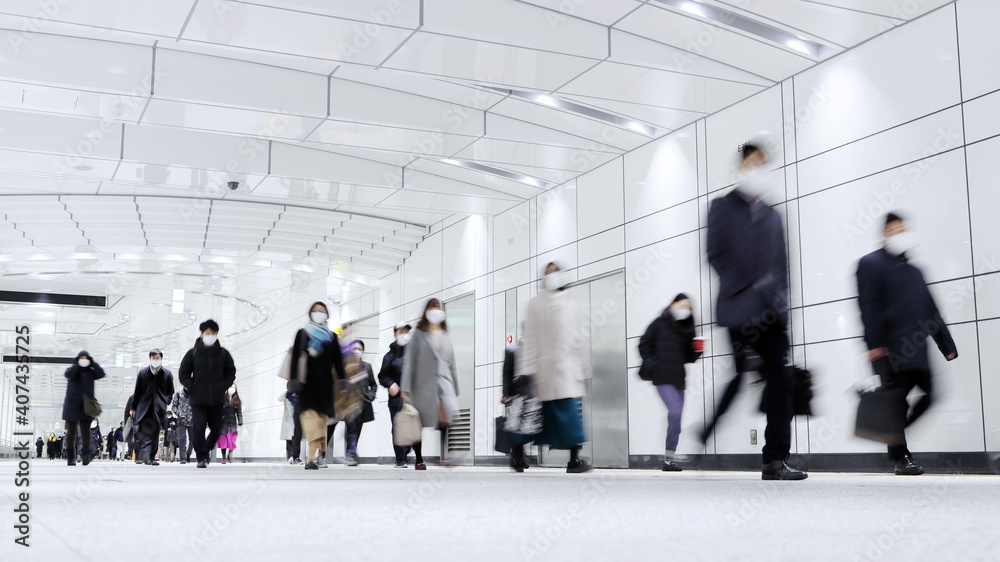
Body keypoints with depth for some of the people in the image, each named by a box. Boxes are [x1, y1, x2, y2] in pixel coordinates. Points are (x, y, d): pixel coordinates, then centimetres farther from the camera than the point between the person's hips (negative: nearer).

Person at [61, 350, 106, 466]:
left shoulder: (91, 372, 7)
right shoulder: (73, 370, 3)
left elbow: (101, 374, -11)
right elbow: (68, 374, -20)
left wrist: (92, 363, -12)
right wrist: (77, 364, -15)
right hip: (72, 406, 0)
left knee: (85, 432, -10)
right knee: (71, 433, 3)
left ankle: (85, 455, -11)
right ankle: (70, 457, 9)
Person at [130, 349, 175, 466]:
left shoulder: (167, 374, 9)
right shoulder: (143, 373, 9)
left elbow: (171, 392, 13)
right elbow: (137, 391, 13)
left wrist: (165, 402, -4)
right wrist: (133, 408, 13)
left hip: (158, 408, 0)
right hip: (144, 407, 0)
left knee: (155, 434, 1)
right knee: (145, 431, -14)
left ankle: (151, 457, 6)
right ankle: (145, 452, -23)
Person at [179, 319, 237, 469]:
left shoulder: (223, 353, 5)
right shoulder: (193, 353, 2)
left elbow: (231, 372, 14)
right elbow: (183, 373, 7)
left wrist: (223, 386, -1)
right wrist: (192, 387, -5)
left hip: (217, 399, 2)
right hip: (198, 399, -2)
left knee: (216, 428, 8)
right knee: (198, 428, -9)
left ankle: (206, 450, 31)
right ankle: (201, 457, 0)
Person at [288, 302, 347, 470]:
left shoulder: (331, 337, 16)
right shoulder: (302, 334, 10)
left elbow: (338, 361, 15)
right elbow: (295, 358, 3)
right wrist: (293, 379, -7)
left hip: (325, 382, 3)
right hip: (307, 381, -3)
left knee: (322, 417, 3)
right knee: (309, 414, -19)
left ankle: (317, 456, 11)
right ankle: (316, 455, -30)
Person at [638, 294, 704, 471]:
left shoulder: (686, 329, 14)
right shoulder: (660, 323, 0)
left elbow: (688, 357, 16)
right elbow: (644, 344, 3)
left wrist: (697, 351, -3)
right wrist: (650, 363, -7)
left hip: (678, 378, 6)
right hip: (662, 377, -6)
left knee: (676, 415, 4)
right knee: (675, 411, -19)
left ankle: (669, 459, 11)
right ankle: (669, 458, -14)